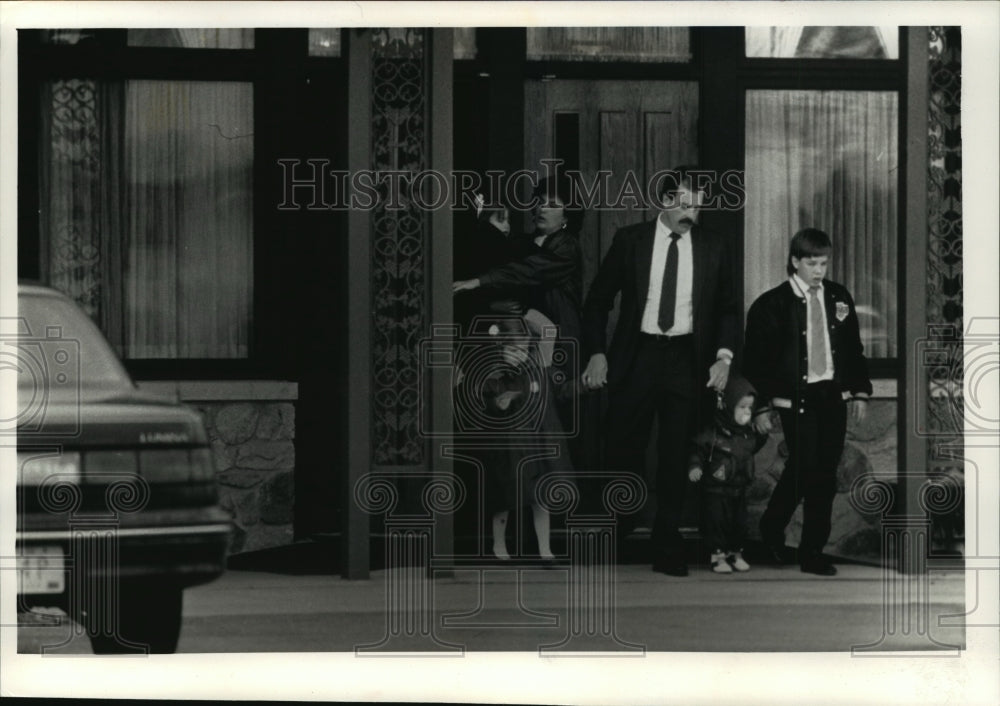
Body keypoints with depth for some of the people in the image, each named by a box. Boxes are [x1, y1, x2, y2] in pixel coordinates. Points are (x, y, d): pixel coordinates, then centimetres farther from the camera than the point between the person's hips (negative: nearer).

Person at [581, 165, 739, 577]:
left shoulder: (714, 248, 4)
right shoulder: (630, 240, 0)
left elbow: (727, 309, 10)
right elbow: (599, 300, 4)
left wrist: (724, 356, -4)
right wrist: (597, 353, -4)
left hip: (686, 358, 1)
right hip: (635, 354, -1)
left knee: (676, 457, 3)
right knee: (623, 450, 0)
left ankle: (667, 549, 10)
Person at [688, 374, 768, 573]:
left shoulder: (747, 433, 6)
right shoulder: (713, 432, -15)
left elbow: (752, 448, 23)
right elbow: (698, 449, -14)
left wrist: (762, 434, 11)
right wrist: (695, 466, -27)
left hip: (739, 489, 6)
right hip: (716, 489, -6)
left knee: (739, 523, 10)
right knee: (717, 522, -4)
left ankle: (735, 553, 24)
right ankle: (718, 555, 6)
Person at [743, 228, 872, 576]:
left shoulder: (839, 297, 10)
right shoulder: (772, 304, -4)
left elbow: (853, 348, 17)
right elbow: (756, 360, -2)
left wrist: (859, 391, 12)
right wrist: (760, 406, -5)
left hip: (833, 398, 4)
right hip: (795, 400, -4)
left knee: (825, 473, 3)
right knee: (805, 466, -14)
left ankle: (813, 551, 10)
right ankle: (772, 528, 11)